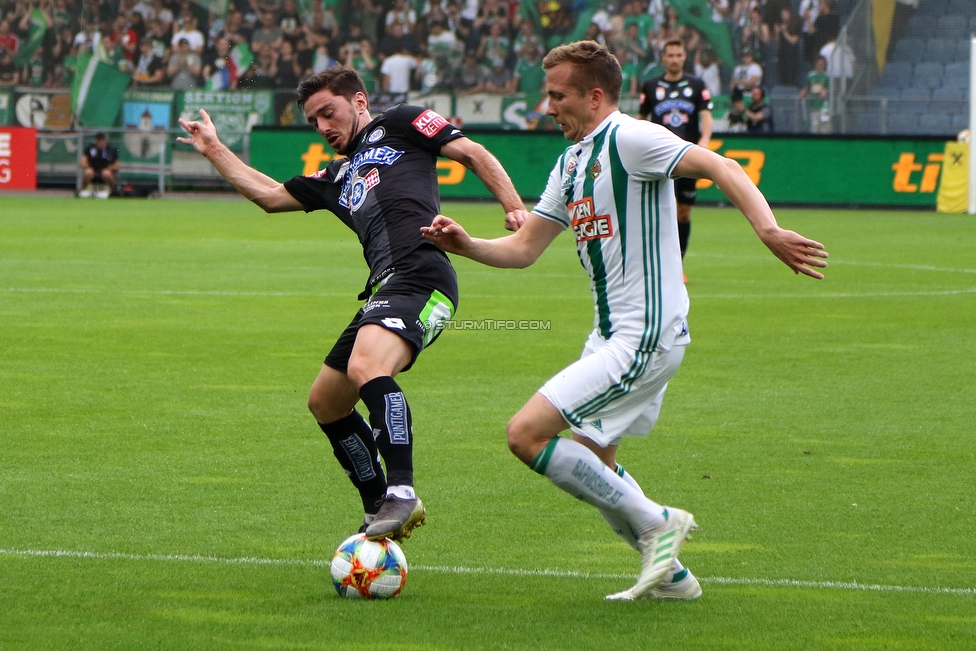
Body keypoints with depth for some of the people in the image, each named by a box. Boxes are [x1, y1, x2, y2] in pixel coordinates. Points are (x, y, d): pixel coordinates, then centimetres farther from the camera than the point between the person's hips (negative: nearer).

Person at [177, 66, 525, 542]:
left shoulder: (398, 125, 13)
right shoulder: (337, 177, 32)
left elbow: (471, 153, 7)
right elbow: (270, 195, 38)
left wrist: (514, 208, -7)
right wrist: (214, 150, 40)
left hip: (420, 275, -9)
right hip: (384, 289, 9)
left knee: (366, 367, -32)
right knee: (325, 402, 15)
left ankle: (402, 495, -36)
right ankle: (379, 512, 22)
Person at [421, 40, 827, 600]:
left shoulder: (630, 139, -13)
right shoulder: (572, 161, 16)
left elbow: (720, 167, -23)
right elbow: (524, 248, 19)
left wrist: (769, 231, -37)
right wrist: (466, 245, 1)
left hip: (646, 335, -10)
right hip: (612, 335, 10)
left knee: (528, 434, -15)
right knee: (591, 462, 18)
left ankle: (656, 523, -7)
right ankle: (671, 574, 25)